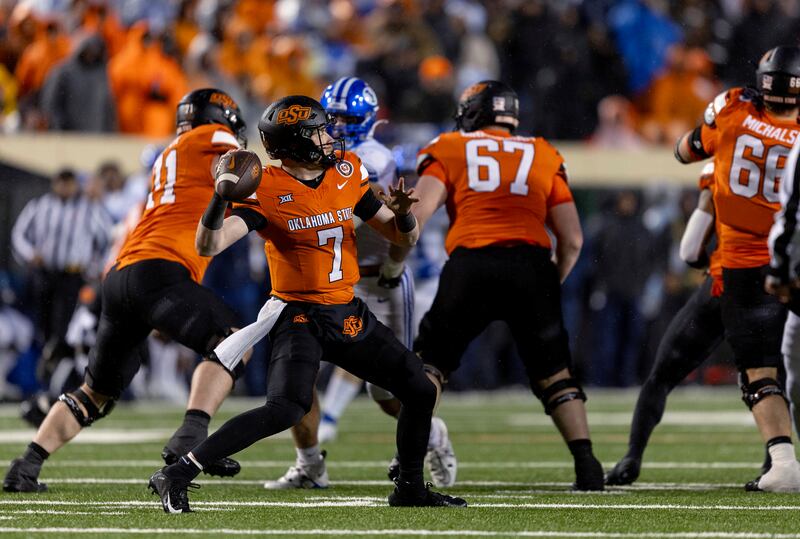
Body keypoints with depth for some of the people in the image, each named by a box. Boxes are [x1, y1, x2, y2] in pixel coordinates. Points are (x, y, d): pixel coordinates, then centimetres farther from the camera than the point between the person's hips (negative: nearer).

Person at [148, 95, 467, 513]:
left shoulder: (346, 175, 5)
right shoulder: (266, 190, -12)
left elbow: (404, 238, 10)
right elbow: (209, 245, -21)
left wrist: (402, 213, -12)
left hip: (349, 314, 7)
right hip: (299, 316, -7)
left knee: (419, 391, 7)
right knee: (286, 410, -27)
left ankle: (409, 488, 26)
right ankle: (177, 475, -24)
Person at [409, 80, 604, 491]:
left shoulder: (449, 150, 15)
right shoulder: (543, 157, 20)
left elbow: (417, 214, -2)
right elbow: (572, 239, 15)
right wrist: (552, 284, 30)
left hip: (471, 266, -2)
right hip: (531, 266, 2)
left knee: (429, 363, 12)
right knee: (553, 373, 14)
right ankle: (586, 463, 3)